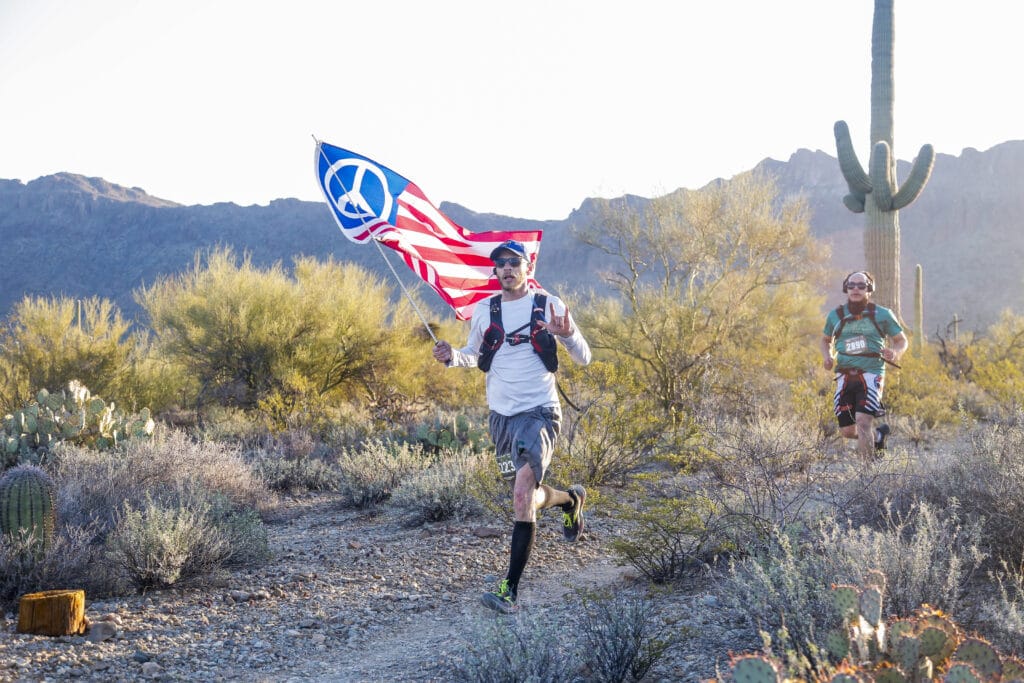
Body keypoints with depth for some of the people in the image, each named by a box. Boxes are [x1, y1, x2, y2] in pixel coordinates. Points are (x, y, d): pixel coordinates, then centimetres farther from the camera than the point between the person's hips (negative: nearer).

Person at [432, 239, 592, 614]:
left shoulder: (548, 305, -3)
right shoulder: (484, 310, 6)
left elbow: (583, 359, -1)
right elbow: (474, 356, 19)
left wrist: (568, 334, -22)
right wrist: (452, 356, -4)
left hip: (539, 412, -5)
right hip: (501, 414, 5)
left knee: (523, 496, -20)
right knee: (528, 496, 16)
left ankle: (511, 589, -18)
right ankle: (571, 499, 50)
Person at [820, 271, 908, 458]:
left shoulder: (882, 315, 1)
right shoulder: (835, 316, 8)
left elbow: (901, 340, 9)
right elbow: (826, 340, 25)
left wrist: (895, 353, -13)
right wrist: (827, 356, 4)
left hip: (871, 374, -4)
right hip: (845, 377, 4)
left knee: (863, 420, -22)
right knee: (847, 430, 3)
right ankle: (878, 434, 34)